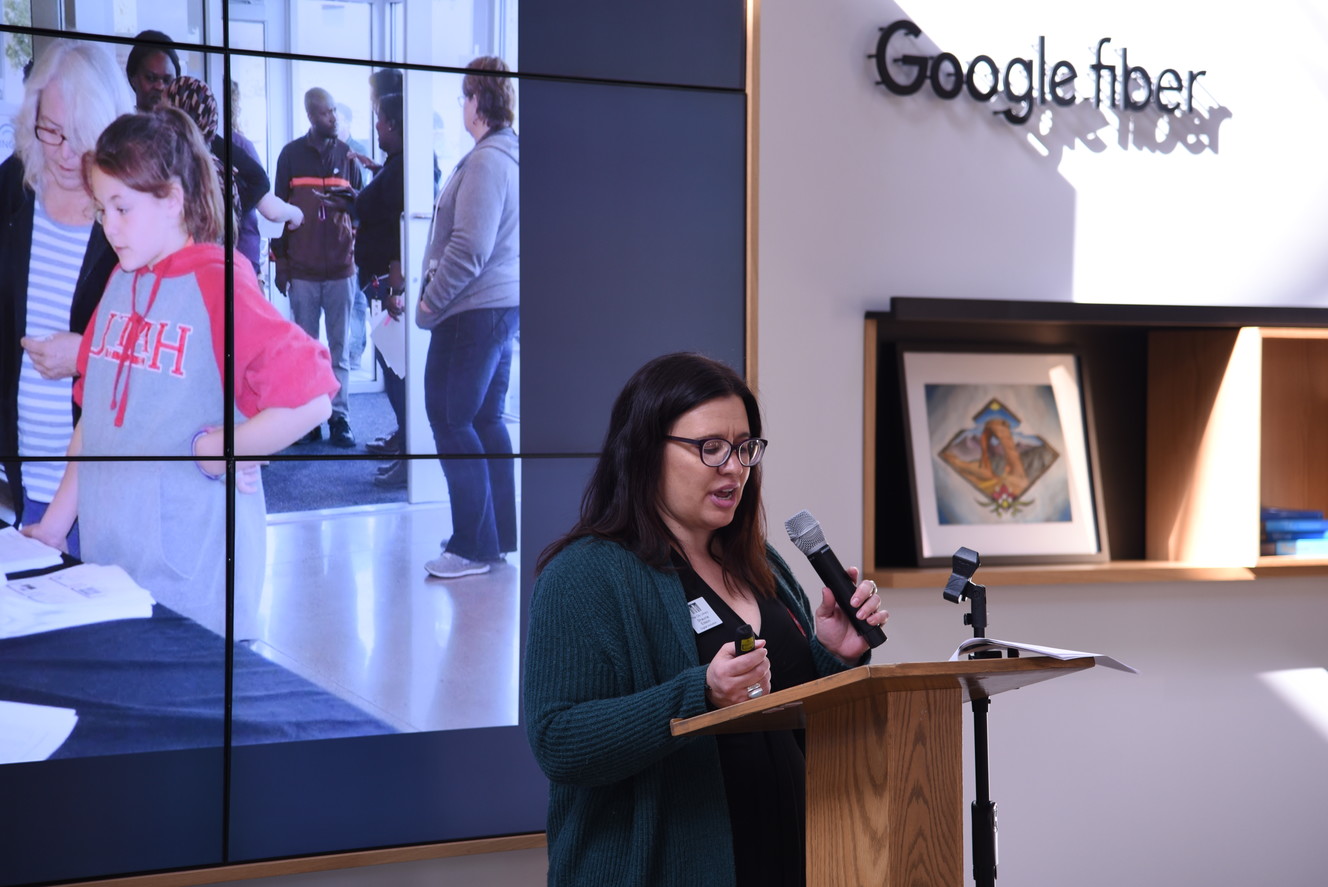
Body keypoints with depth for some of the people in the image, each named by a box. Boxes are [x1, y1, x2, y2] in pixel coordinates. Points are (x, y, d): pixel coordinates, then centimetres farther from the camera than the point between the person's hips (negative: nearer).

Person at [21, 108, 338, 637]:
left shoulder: (217, 287, -13)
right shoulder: (120, 284, 9)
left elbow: (310, 400, -22)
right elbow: (97, 414, 15)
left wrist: (211, 452, -14)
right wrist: (55, 523, 12)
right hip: (106, 555, 7)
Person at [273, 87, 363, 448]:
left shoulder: (348, 155, 9)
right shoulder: (291, 155, 5)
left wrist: (348, 201, -11)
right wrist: (280, 262, 2)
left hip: (341, 268, 1)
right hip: (302, 269, -1)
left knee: (340, 349, 1)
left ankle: (340, 419, 2)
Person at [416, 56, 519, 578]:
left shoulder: (486, 161, -18)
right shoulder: (511, 155, 12)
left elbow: (469, 250, -23)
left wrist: (430, 305, -12)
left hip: (473, 311, -10)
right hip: (504, 305, 10)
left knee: (451, 422, -3)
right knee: (487, 419, 15)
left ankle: (474, 545, 0)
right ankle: (499, 535, 22)